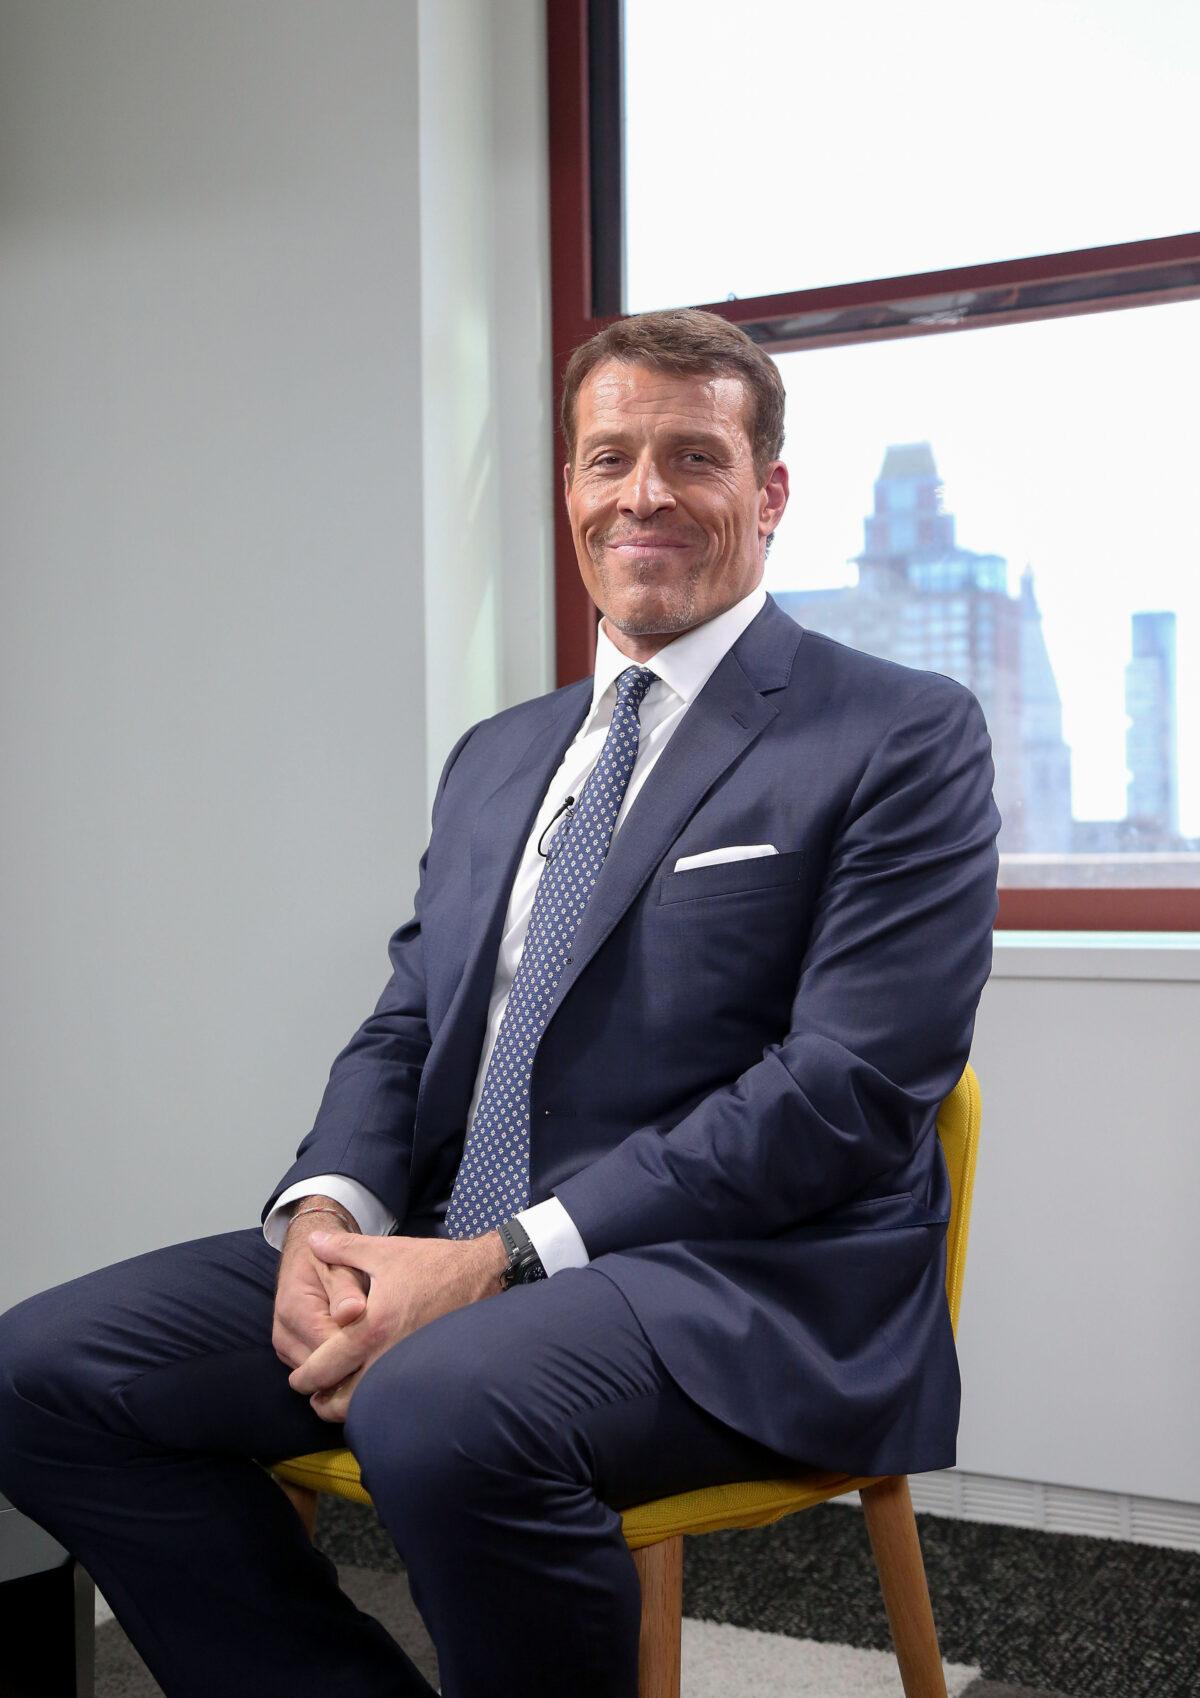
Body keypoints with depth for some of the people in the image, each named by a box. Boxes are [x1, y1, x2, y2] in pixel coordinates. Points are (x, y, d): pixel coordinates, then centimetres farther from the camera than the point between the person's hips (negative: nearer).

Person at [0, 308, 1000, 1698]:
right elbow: (404, 1029, 18)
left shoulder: (905, 737, -2)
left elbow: (850, 1088, -12)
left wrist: (500, 1260, -18)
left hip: (742, 1278, -6)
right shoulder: (495, 757, 20)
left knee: (444, 1412, -36)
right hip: (449, 1253, 7)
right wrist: (326, 1211, -6)